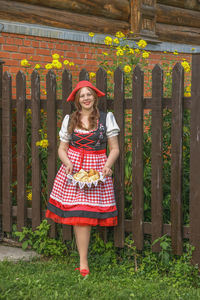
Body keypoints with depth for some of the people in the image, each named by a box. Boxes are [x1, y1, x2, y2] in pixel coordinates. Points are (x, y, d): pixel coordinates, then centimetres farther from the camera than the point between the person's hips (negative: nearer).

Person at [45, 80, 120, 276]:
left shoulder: (106, 118, 4)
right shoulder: (69, 120, 10)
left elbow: (114, 149, 4)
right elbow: (62, 149, 11)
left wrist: (108, 165, -13)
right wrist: (67, 163, -9)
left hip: (97, 168, -2)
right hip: (73, 168, 2)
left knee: (85, 215, -8)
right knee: (77, 215, -4)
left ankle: (83, 262, 0)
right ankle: (83, 262, 4)